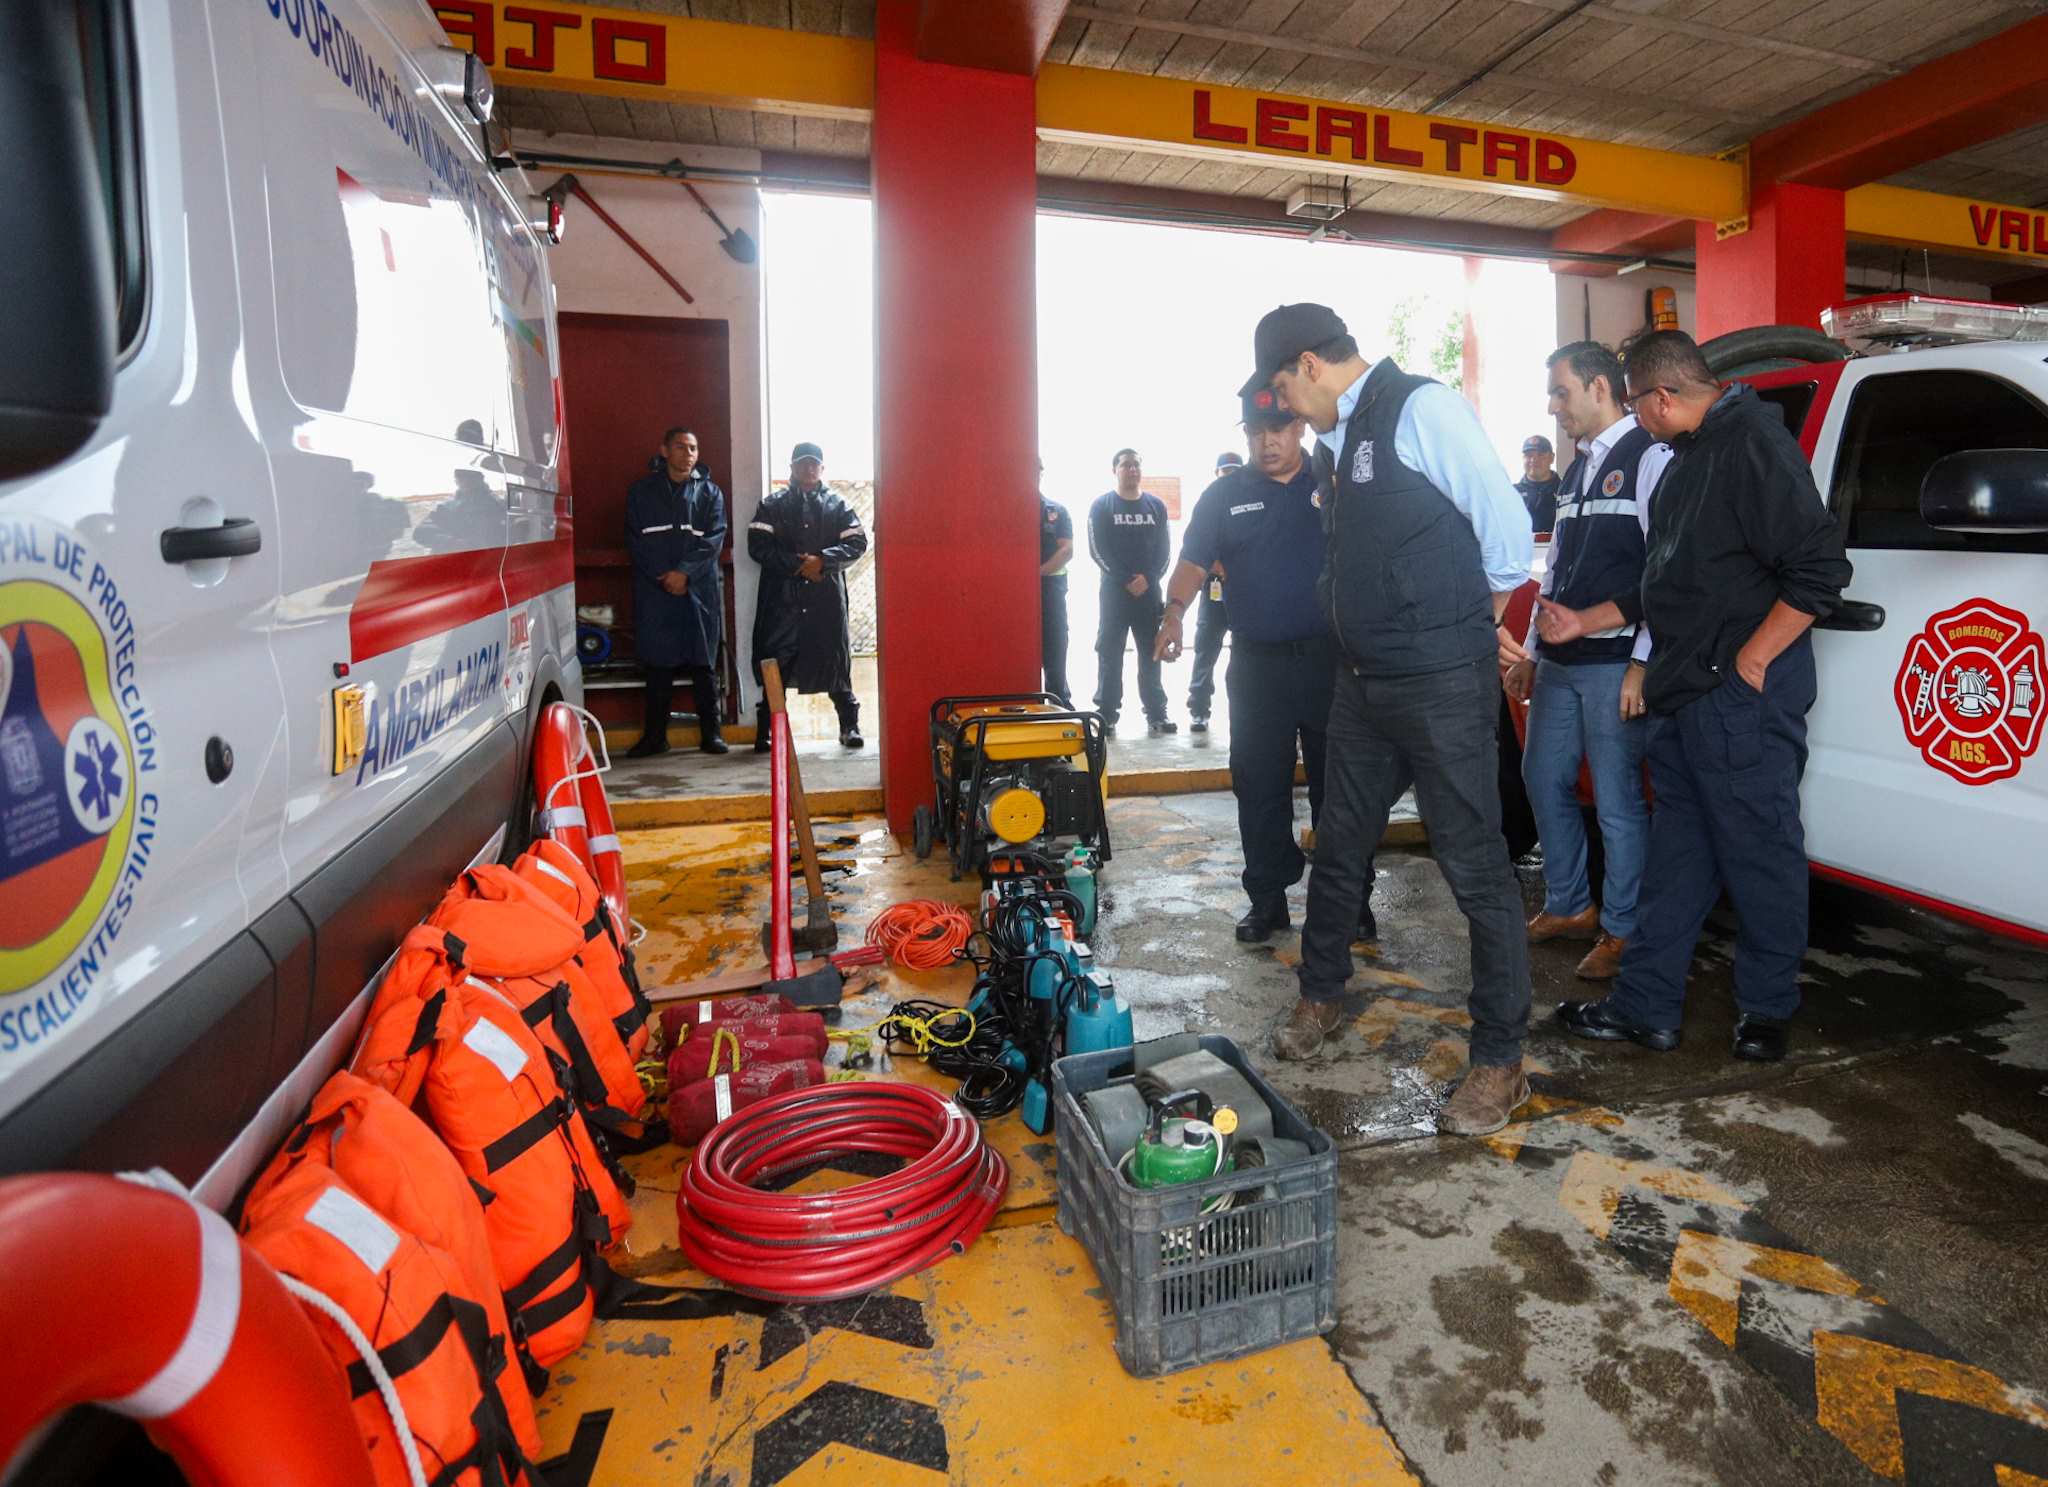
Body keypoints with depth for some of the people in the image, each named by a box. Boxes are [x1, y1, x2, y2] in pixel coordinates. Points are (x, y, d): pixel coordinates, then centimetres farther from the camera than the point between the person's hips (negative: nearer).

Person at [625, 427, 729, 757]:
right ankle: (654, 736, 11)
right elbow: (636, 541, 3)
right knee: (658, 665, 4)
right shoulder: (642, 491, 10)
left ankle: (711, 733, 9)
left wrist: (685, 572, -14)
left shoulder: (710, 492, 9)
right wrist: (664, 578, -9)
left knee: (704, 665, 2)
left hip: (700, 590, 0)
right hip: (655, 591, 0)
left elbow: (715, 539, -2)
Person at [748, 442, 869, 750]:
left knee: (836, 661, 2)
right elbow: (758, 546, -1)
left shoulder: (837, 504, 11)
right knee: (775, 664, -1)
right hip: (782, 597, 0)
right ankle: (766, 729, 6)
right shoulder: (772, 506, 10)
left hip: (827, 597, 0)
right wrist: (797, 565, -11)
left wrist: (821, 560, -13)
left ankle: (849, 725, 12)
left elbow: (857, 543, 1)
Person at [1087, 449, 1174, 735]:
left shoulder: (1156, 505, 9)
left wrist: (1149, 578, -11)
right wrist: (1126, 580, -12)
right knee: (1109, 653, -2)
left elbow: (1164, 549, 6)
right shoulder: (1102, 505, 1)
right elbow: (1097, 550, -5)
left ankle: (1156, 714, 9)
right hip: (1114, 589, -2)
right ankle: (1106, 714, 2)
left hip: (1149, 590, 2)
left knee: (1151, 654, 5)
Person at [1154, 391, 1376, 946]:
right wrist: (1174, 612, -15)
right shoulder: (1225, 495, 9)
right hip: (1257, 664, 1)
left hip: (1331, 658, -1)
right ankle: (1267, 899, 17)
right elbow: (1194, 562, 4)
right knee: (1259, 788, 5)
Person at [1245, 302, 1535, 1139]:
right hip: (1363, 682, 9)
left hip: (1441, 684, -8)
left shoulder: (1421, 409, -11)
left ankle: (1501, 1063, 13)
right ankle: (1322, 997, 39)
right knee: (1338, 849, 18)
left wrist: (1474, 629, 2)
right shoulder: (1336, 439, 14)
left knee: (1475, 867, -1)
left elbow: (1505, 524, -11)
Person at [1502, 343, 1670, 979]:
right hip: (1559, 664, 9)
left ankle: (1621, 930, 13)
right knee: (1543, 781, 14)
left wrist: (1643, 664, -18)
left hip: (1615, 664, -8)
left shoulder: (1650, 457, -6)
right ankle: (1567, 906, 29)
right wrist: (1534, 651, 20)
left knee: (1618, 802, -2)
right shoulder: (1578, 469, 19)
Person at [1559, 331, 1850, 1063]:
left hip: (1743, 693, -10)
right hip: (1685, 693, 10)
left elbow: (1820, 570, -19)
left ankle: (1766, 1012, 21)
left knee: (1759, 853, 4)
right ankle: (1645, 1005, 22)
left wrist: (1750, 661, -17)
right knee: (1678, 852, 13)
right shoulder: (1691, 452, 16)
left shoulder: (1753, 443, -14)